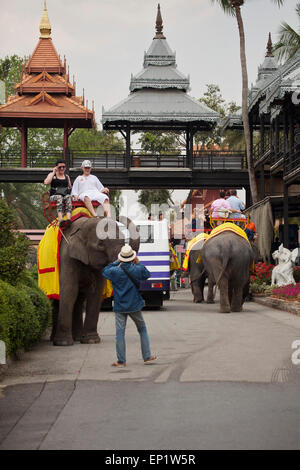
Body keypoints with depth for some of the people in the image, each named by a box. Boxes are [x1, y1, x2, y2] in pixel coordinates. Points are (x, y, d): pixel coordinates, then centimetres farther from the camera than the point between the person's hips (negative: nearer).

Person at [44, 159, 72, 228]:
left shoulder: (67, 177, 23)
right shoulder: (52, 175, 12)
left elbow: (70, 187, 32)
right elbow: (46, 182, -8)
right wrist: (53, 173, -4)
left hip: (66, 195, 2)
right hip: (54, 196, -2)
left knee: (68, 197, -34)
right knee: (59, 198, -38)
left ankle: (68, 219, -56)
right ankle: (60, 220, -58)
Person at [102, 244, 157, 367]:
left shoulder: (115, 271, -13)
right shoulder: (137, 269, -9)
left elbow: (104, 272, 8)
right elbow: (146, 275, 12)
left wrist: (116, 262, 11)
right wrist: (138, 263, 14)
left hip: (120, 307, -1)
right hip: (134, 306, 1)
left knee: (120, 333, 2)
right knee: (142, 329, 17)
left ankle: (121, 361, 1)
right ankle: (147, 356, 18)